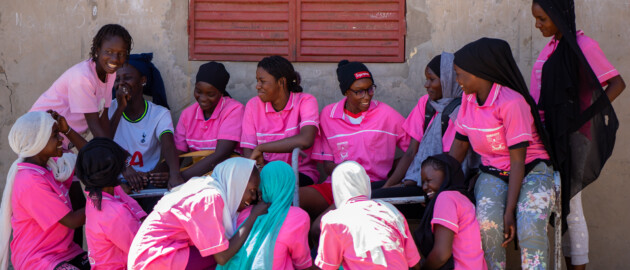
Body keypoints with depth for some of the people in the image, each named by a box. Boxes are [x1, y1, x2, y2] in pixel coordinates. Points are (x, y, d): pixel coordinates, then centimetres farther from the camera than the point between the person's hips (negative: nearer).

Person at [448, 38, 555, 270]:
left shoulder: (511, 102, -19)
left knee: (530, 228, -32)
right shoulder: (468, 98, 2)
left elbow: (518, 161, -19)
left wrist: (509, 211, -22)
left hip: (531, 170, -5)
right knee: (487, 221, -28)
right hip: (493, 174, 5)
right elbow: (459, 146, 11)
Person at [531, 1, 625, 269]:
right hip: (547, 136, 8)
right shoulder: (552, 46, 12)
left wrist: (585, 115, -16)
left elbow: (617, 83, -12)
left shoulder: (582, 46, -11)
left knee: (569, 207, -3)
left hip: (567, 137, -8)